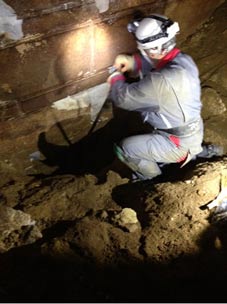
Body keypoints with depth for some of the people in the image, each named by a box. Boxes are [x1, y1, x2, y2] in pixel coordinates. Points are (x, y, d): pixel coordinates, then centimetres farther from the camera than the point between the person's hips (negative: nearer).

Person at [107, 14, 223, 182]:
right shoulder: (183, 59, -8)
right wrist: (132, 61, -4)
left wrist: (116, 79, -2)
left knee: (123, 149, -3)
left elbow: (123, 97, -23)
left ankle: (153, 180, 21)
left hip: (180, 142, -9)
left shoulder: (163, 80, -35)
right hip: (192, 130, 9)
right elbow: (153, 64, 14)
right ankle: (198, 151, 31)